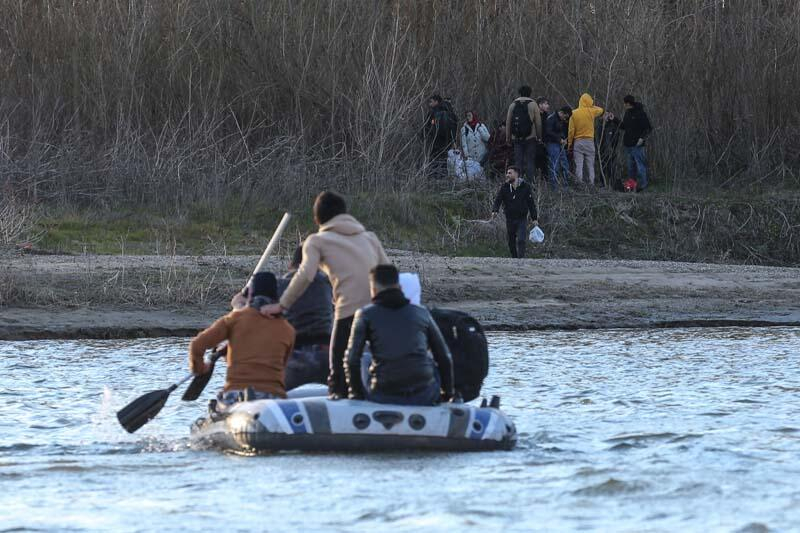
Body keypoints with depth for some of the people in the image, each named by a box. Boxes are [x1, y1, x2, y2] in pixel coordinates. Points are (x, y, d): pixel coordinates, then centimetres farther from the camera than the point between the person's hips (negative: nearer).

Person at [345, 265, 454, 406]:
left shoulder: (366, 315, 6)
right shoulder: (421, 313, 12)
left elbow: (352, 360, 0)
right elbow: (444, 357, 15)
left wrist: (356, 394, 12)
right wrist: (447, 394, 26)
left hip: (384, 397, -1)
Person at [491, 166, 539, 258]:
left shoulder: (525, 187, -3)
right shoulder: (504, 187, 0)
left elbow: (531, 203, 2)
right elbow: (497, 200, -8)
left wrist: (535, 219, 0)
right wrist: (494, 210, -29)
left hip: (522, 219, -2)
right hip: (509, 219, 2)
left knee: (521, 240, -15)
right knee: (511, 243, 8)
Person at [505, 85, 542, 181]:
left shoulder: (513, 105, 7)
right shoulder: (533, 105, -2)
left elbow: (508, 122, 7)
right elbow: (538, 122, -4)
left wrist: (508, 137, 12)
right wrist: (539, 136, 3)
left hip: (516, 138, 3)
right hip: (530, 138, -3)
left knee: (518, 161, 6)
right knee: (530, 161, -1)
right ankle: (530, 181, -6)